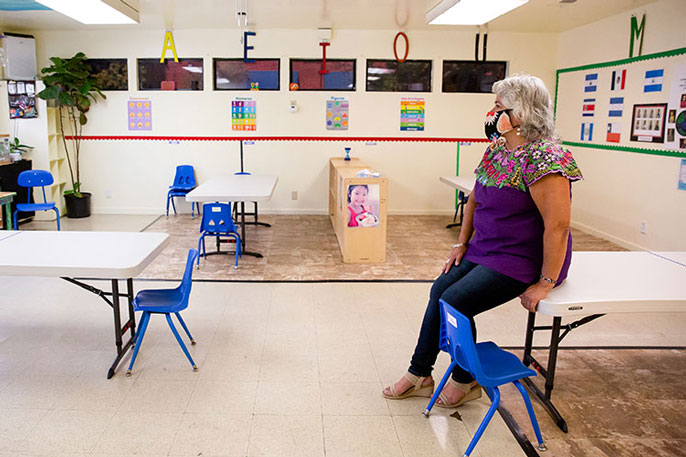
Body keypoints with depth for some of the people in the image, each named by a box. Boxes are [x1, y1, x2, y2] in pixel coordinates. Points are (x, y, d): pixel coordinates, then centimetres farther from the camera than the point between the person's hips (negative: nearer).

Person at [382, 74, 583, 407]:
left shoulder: (542, 158, -25)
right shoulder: (497, 148, 6)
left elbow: (558, 226, -27)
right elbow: (475, 199, 15)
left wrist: (545, 283, -23)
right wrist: (462, 244, 9)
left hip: (521, 259, -9)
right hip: (485, 249, 9)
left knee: (455, 302, -15)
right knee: (440, 290, -1)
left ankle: (465, 382, 10)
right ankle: (419, 375, 12)